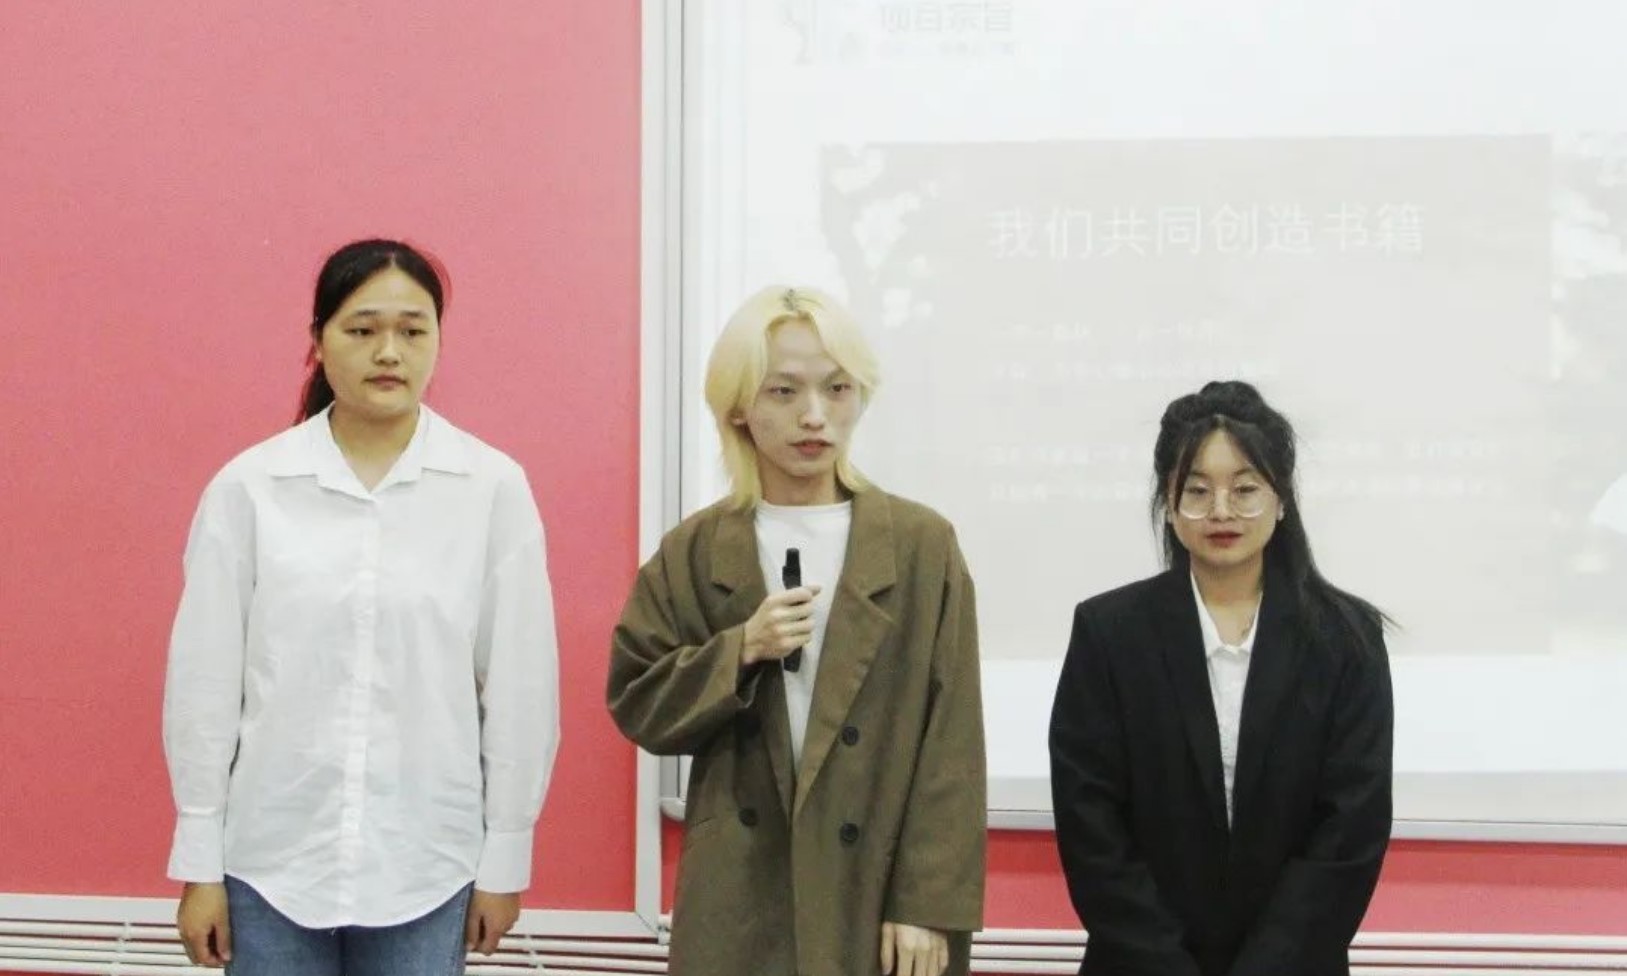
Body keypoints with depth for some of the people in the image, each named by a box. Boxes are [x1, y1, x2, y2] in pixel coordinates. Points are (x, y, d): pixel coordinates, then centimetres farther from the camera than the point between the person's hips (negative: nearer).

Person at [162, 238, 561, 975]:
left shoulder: (494, 487, -4)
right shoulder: (247, 486, -2)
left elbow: (519, 683, 0)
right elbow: (204, 680, 0)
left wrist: (505, 856, 2)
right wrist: (198, 860, 1)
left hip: (426, 867, 0)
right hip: (272, 861, 1)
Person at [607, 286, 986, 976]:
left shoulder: (922, 545, -2)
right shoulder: (693, 552, 3)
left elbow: (951, 745, -4)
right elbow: (638, 706, 5)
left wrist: (932, 903, -9)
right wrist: (739, 651, -11)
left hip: (876, 889, -1)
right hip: (736, 899, 1)